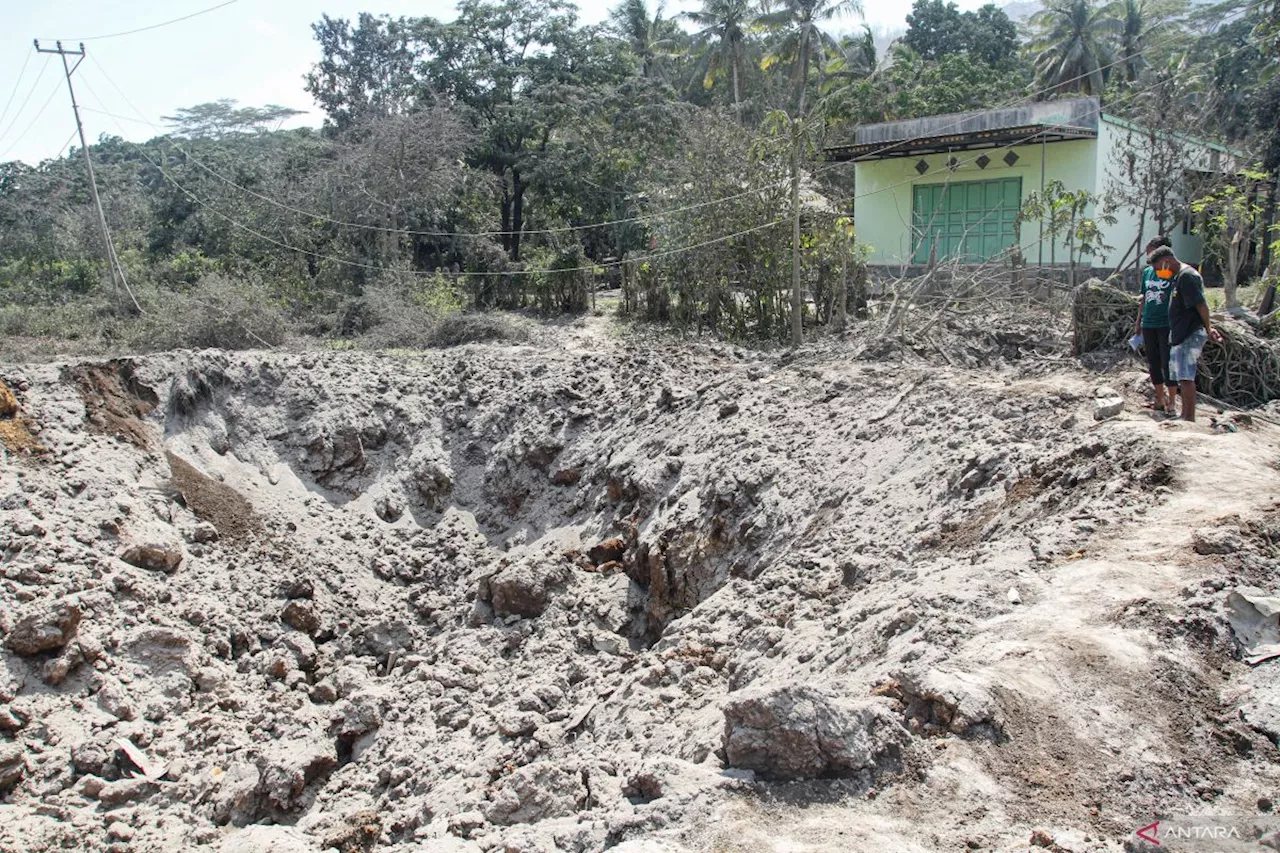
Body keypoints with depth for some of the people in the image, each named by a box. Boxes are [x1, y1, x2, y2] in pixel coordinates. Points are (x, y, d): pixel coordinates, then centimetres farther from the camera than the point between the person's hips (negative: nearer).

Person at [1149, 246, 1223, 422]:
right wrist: (1208, 328, 16)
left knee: (1185, 377, -14)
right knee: (1181, 377, 16)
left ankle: (1190, 419, -16)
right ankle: (1185, 415, 25)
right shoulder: (1177, 277, 17)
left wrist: (1208, 329, -11)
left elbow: (1201, 305, -19)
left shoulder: (1187, 276, -15)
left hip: (1190, 335, -11)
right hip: (1180, 335, 11)